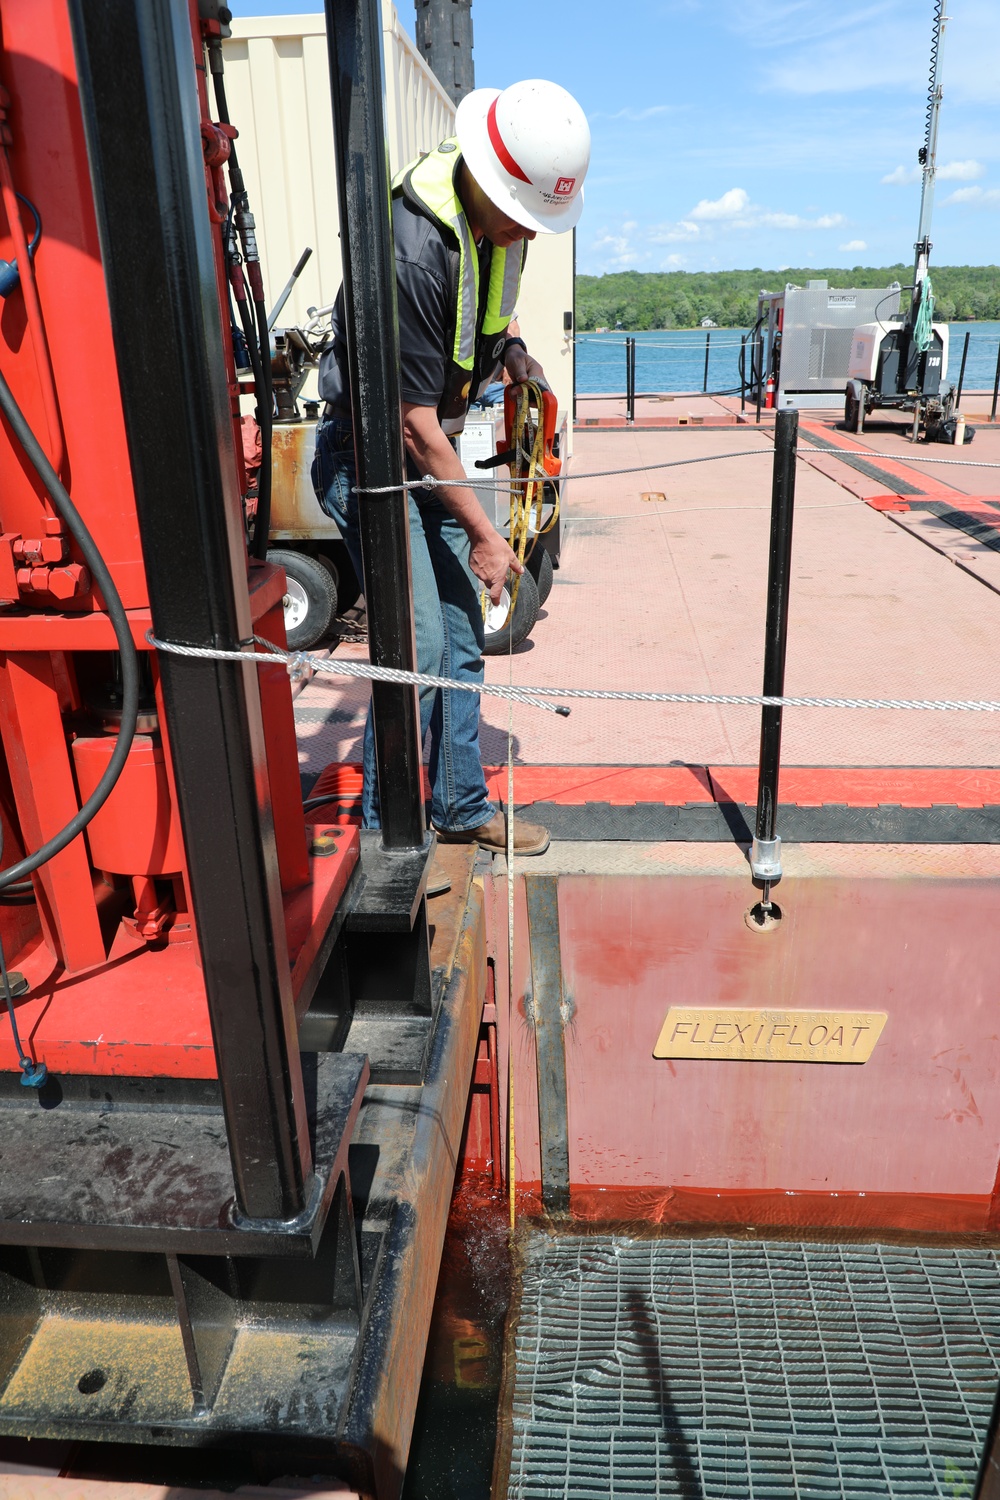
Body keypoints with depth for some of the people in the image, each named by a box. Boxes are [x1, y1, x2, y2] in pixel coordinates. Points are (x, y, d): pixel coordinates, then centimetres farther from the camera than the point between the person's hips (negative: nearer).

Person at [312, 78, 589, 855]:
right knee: (420, 646, -11)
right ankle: (383, 832, 6)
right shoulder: (412, 251, -28)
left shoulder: (500, 218, -1)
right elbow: (416, 424, -24)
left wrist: (508, 346, -2)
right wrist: (484, 533, -18)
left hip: (433, 456, 8)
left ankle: (463, 806, 23)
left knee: (462, 639, 9)